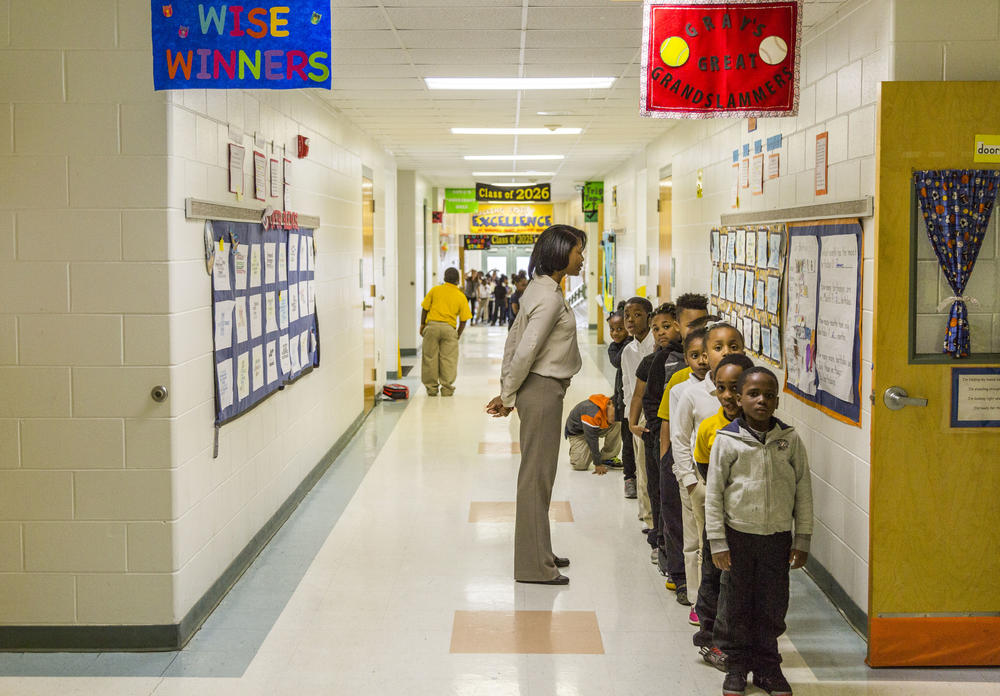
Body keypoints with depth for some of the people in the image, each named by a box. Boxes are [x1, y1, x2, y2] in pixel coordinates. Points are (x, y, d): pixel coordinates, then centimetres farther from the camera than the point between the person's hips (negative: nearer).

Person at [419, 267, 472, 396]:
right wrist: (458, 334, 15)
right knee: (448, 359, 4)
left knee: (430, 358, 7)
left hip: (432, 325, 0)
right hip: (449, 328, 0)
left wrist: (422, 325, 16)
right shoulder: (461, 297, 5)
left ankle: (431, 388, 10)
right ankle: (447, 388, 4)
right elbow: (463, 320, 4)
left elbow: (425, 309, 6)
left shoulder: (435, 290, 5)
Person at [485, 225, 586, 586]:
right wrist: (507, 396, -12)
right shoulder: (550, 297, -19)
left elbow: (513, 340, 15)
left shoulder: (539, 288, 12)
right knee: (537, 476, -3)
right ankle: (534, 565, 5)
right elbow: (524, 350, -23)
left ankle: (538, 552, 28)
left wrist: (507, 392, 15)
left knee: (538, 474, 17)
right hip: (542, 390, -10)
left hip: (541, 390, 10)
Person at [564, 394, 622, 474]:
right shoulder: (592, 413, -41)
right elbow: (592, 439, -35)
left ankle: (608, 458, -7)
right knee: (580, 465, -22)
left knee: (617, 426, -22)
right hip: (577, 432, -6)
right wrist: (598, 464, -30)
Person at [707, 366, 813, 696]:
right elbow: (714, 493, -3)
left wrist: (802, 540, 3)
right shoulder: (727, 440, -6)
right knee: (738, 603, 9)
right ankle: (737, 664, 25)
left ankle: (767, 666, 26)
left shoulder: (790, 440, -1)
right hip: (739, 533, -1)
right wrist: (717, 542, -5)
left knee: (773, 605, 9)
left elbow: (803, 491, 4)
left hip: (778, 535, 1)